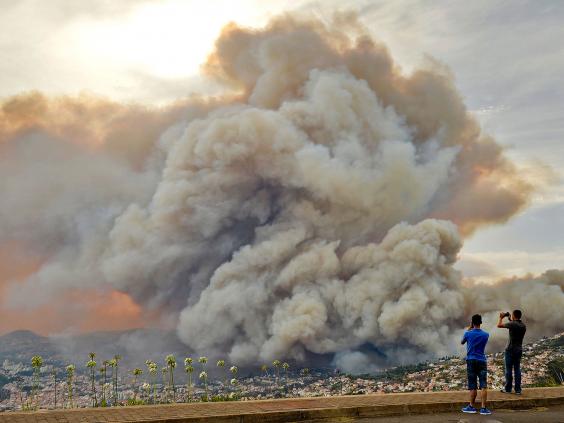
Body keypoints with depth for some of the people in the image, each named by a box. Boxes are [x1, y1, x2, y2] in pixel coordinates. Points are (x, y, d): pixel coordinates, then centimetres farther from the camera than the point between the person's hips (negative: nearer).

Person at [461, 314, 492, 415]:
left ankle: (471, 407, 13)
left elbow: (462, 342, 15)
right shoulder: (486, 335, 0)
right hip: (482, 361, 1)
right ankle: (483, 408, -9)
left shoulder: (468, 333, -5)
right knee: (483, 385, -3)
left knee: (473, 386, 5)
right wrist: (473, 330, 20)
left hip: (471, 361, -1)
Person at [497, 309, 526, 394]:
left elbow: (499, 325, -10)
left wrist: (501, 317, 7)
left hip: (510, 350, -6)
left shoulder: (512, 324, -16)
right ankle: (518, 390, 9)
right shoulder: (523, 326, 5)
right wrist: (511, 321, 24)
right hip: (519, 350, 6)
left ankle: (508, 389, 8)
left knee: (509, 369, 2)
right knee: (517, 369, 9)